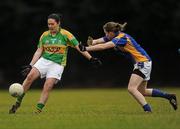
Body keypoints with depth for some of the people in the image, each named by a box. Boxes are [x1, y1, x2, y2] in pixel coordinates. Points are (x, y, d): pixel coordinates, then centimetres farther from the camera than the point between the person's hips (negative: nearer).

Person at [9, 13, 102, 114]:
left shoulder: (65, 35, -4)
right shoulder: (44, 35, 6)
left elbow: (79, 47, -3)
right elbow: (39, 51, 10)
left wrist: (91, 59, -8)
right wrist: (30, 66, 3)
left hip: (57, 65, -3)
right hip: (44, 60, 3)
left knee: (47, 87, -17)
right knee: (30, 76, -20)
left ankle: (38, 110, -12)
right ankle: (18, 102, -14)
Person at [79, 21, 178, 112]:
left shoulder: (121, 37, -23)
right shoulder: (115, 37, 4)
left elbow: (104, 46, -33)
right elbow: (98, 41, -4)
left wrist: (86, 48, -35)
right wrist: (91, 42, -27)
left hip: (143, 62, -10)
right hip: (140, 63, 10)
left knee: (131, 88, -18)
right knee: (142, 92, 16)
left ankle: (147, 109, -18)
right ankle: (169, 96, 25)